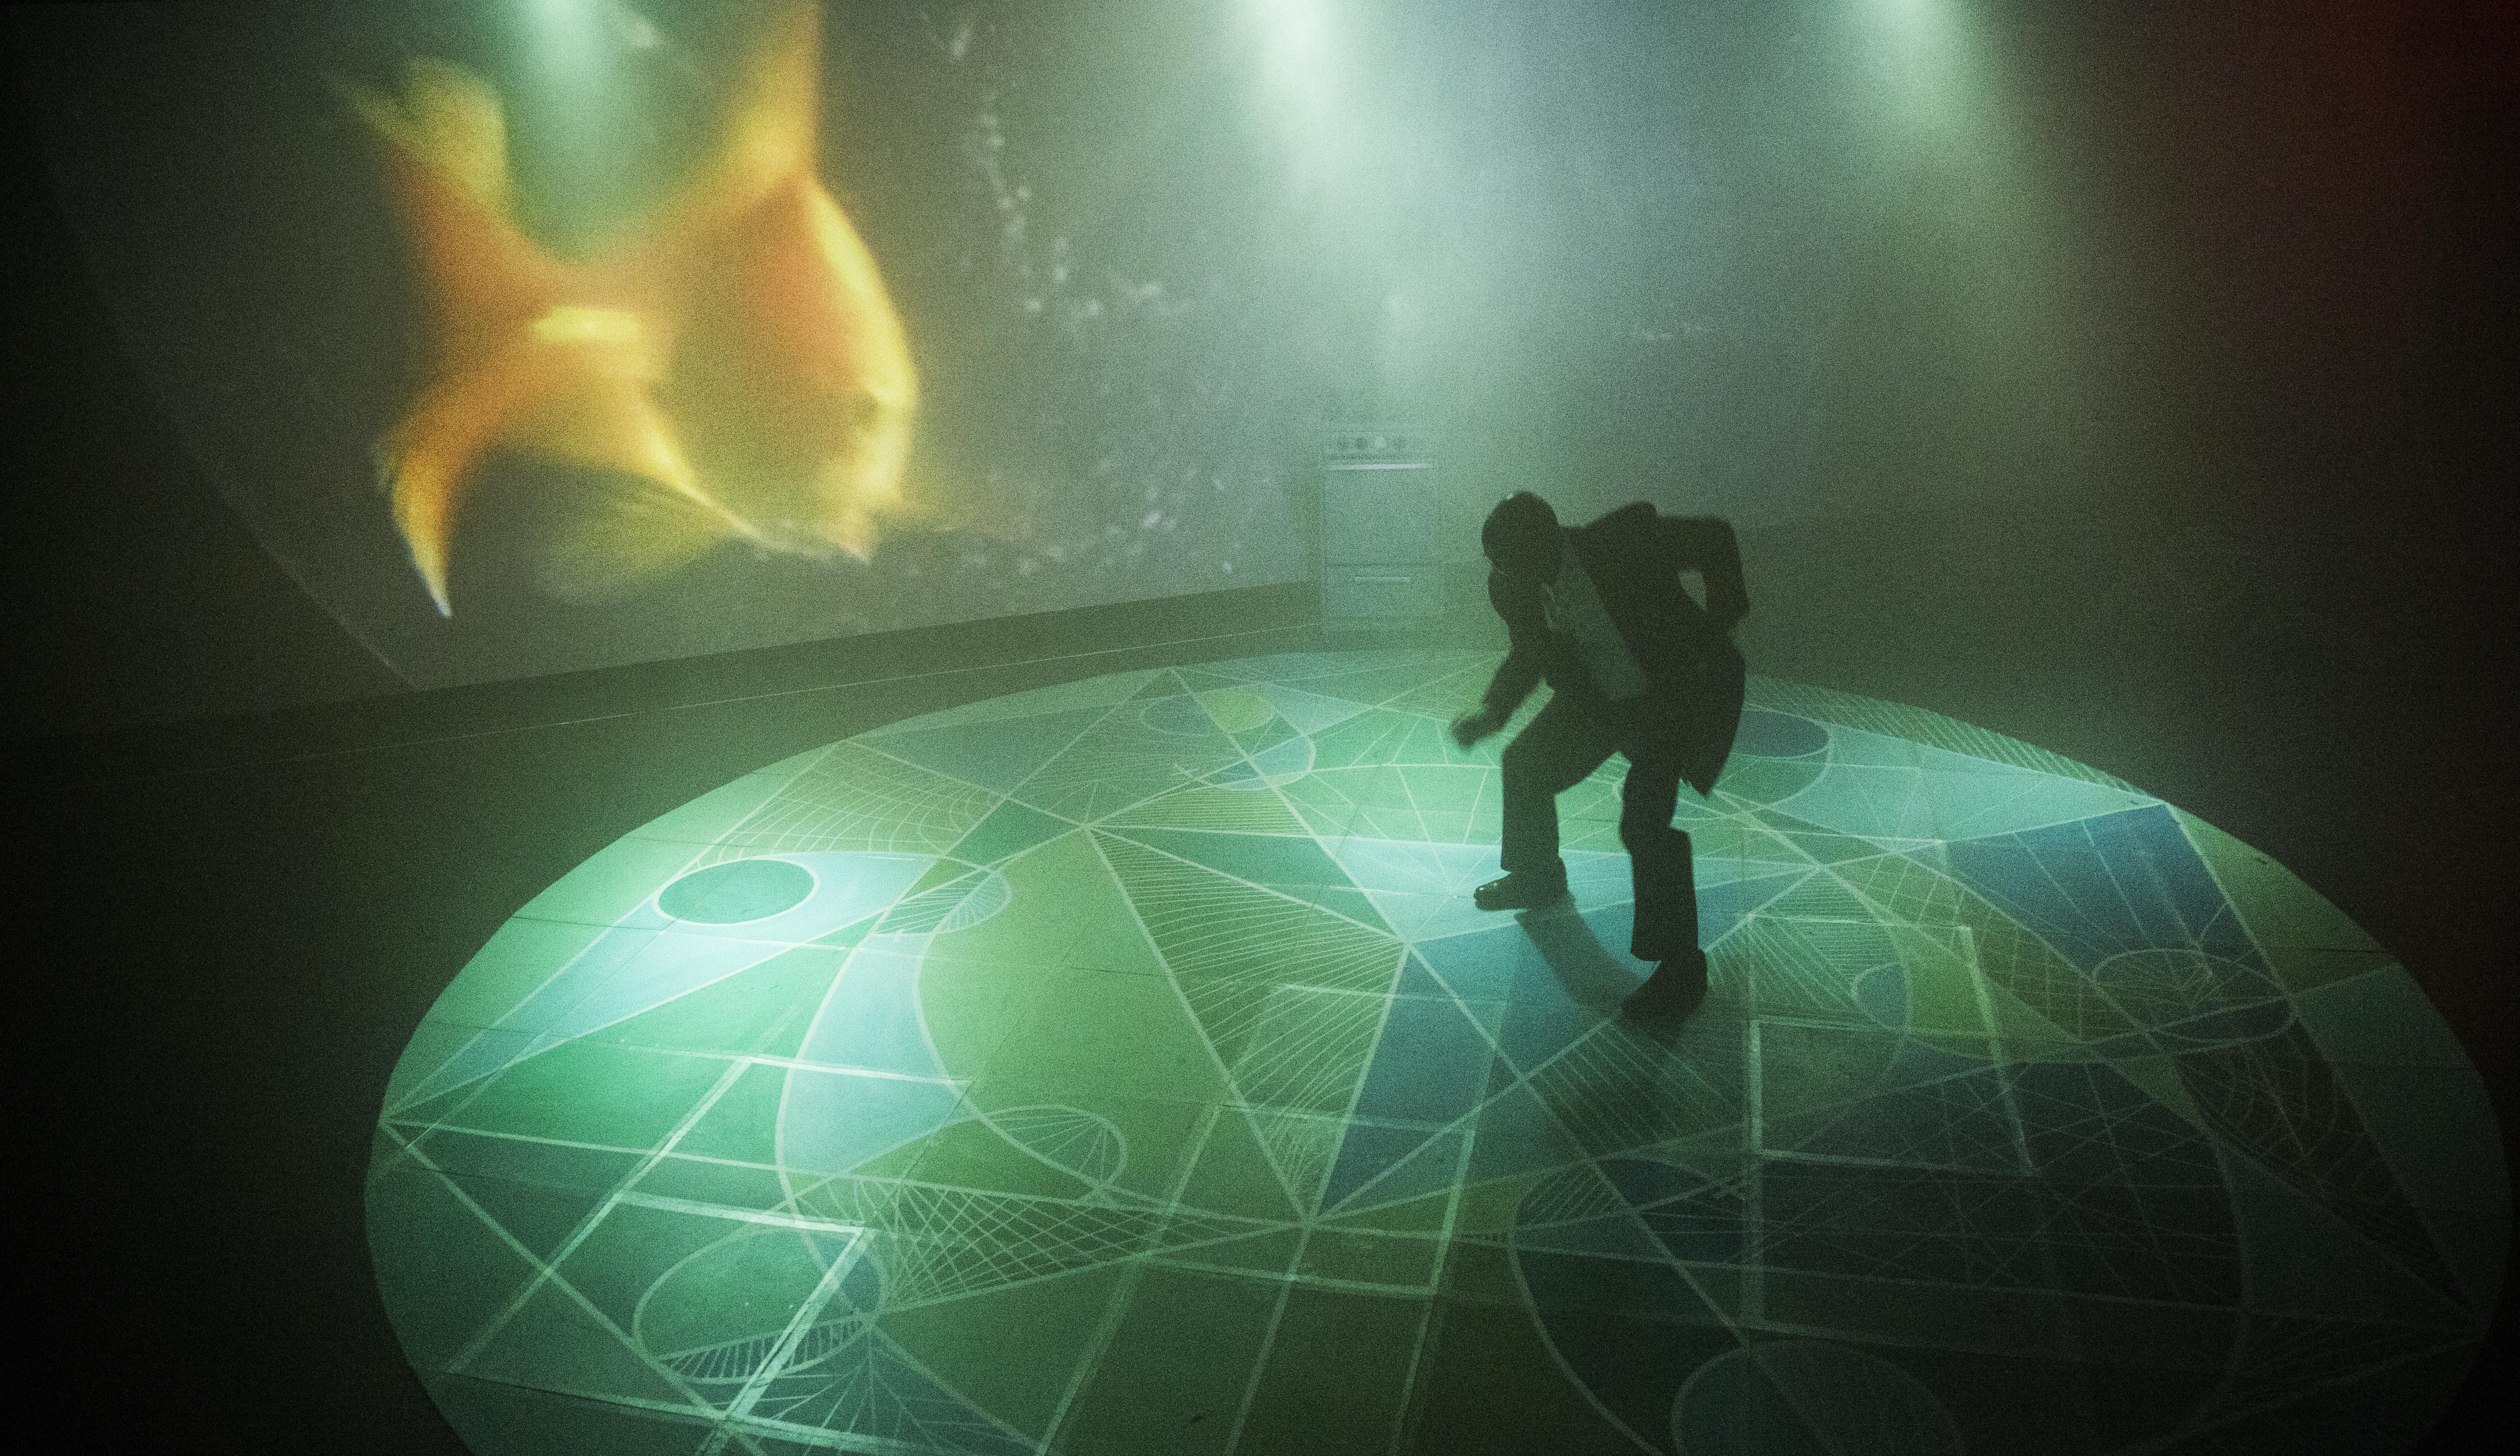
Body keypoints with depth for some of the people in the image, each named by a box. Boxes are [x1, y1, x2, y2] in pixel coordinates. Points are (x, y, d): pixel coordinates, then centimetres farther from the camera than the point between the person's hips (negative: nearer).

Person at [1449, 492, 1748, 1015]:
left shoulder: (1626, 540, -31)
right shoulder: (1511, 585, -14)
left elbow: (1715, 537, -15)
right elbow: (1528, 655, 4)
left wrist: (1720, 622, -15)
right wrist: (1493, 711, -11)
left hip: (1673, 691, -7)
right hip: (1597, 698, 7)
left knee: (1644, 820, -20)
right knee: (1524, 763, 14)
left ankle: (1680, 965, -5)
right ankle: (1538, 876, 43)